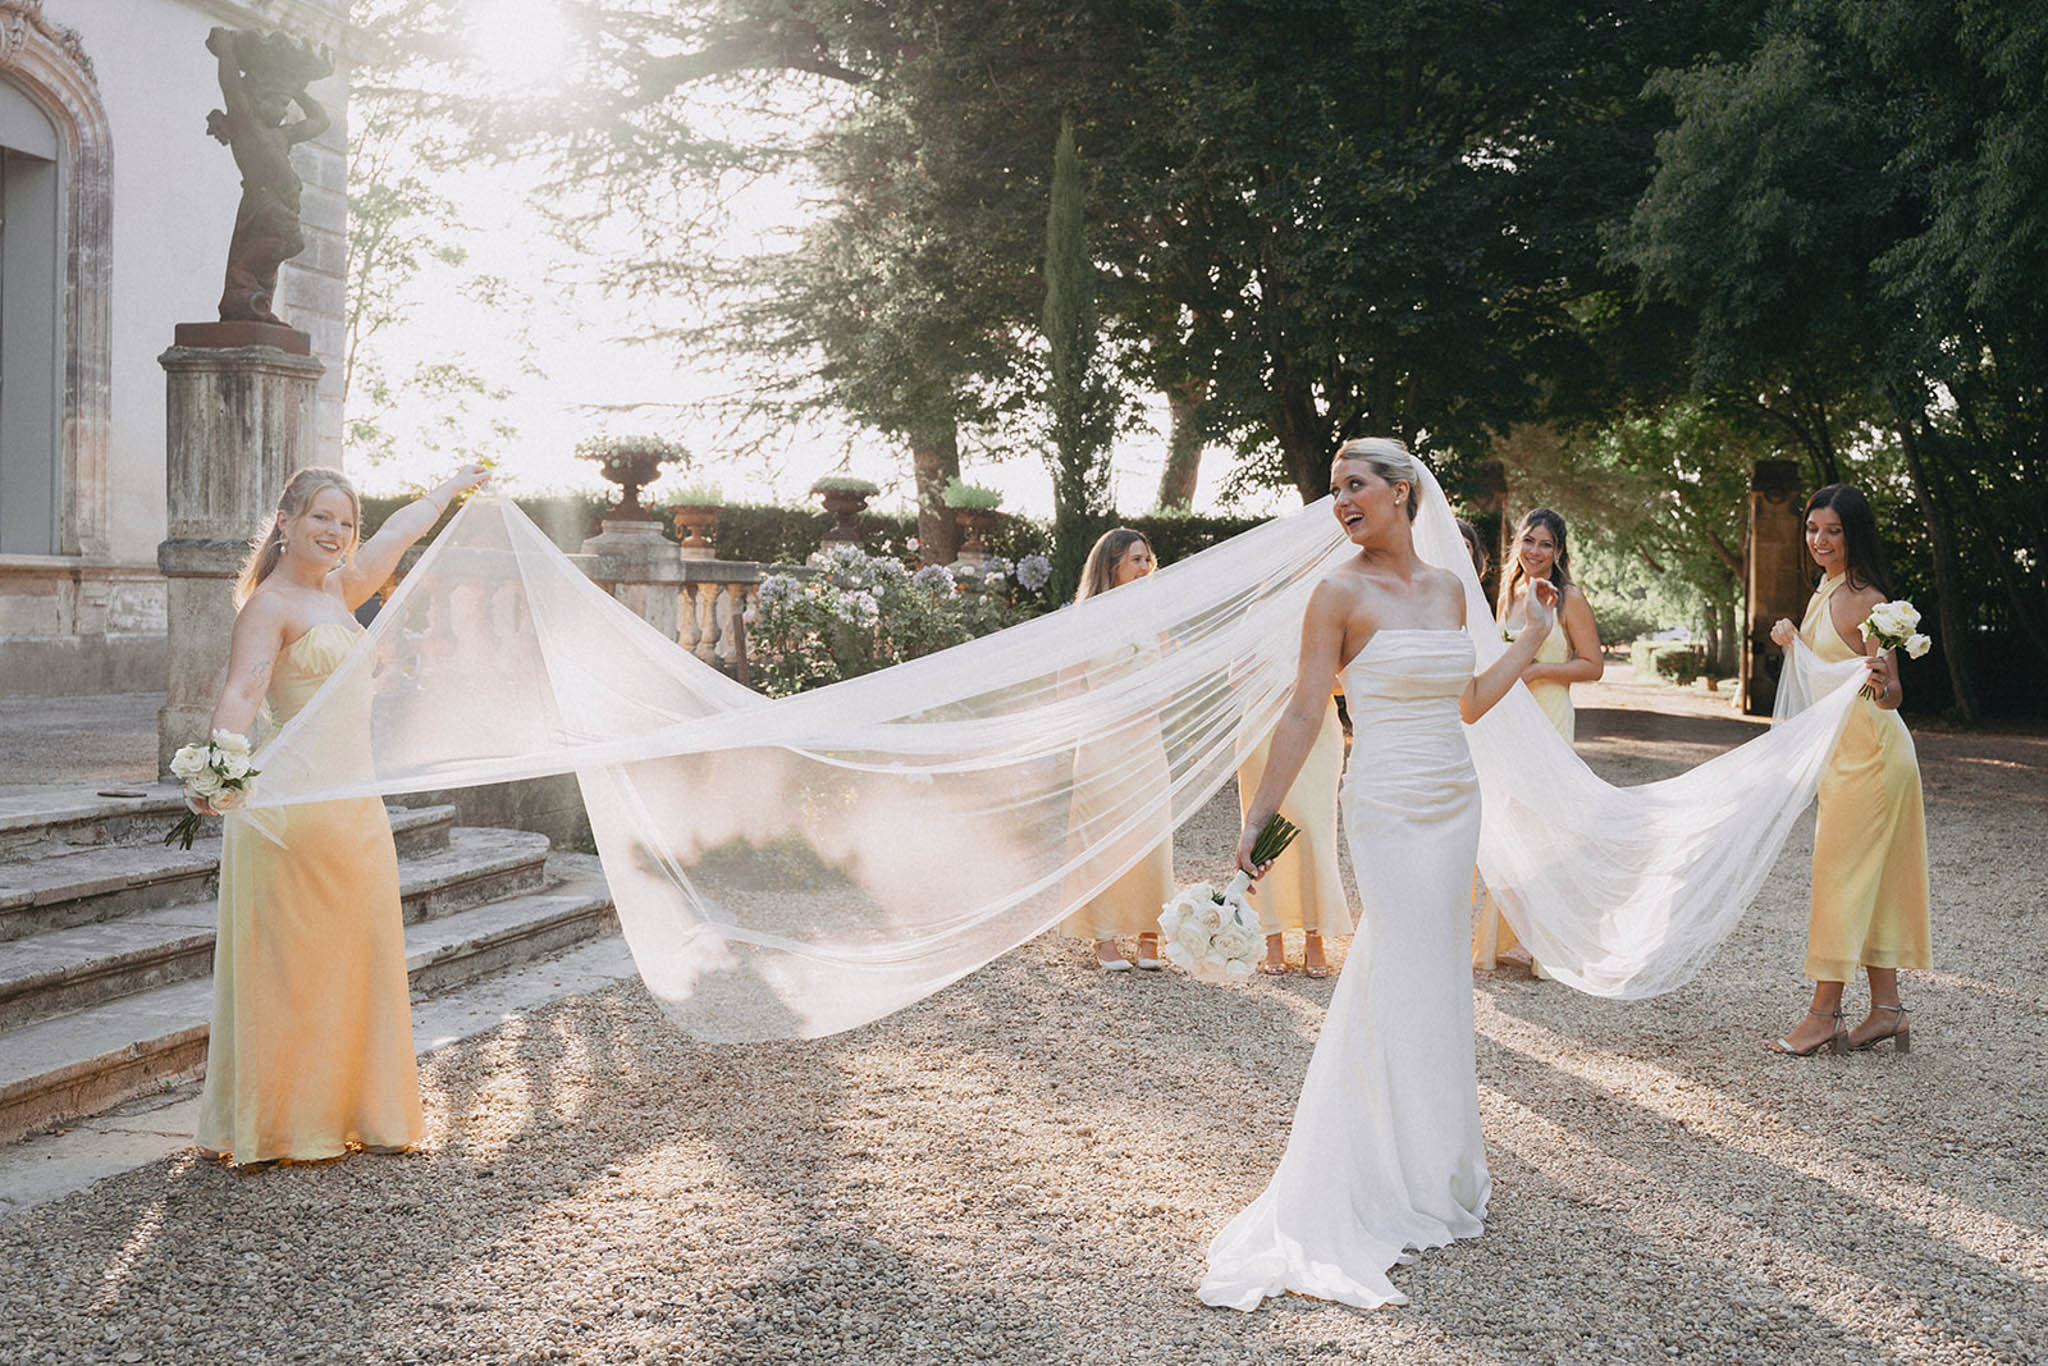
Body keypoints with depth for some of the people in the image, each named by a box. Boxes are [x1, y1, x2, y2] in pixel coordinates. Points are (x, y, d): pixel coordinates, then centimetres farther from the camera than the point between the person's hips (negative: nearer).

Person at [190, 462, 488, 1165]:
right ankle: (281, 1124, 5)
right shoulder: (269, 605, -9)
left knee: (355, 957, 11)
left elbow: (403, 529, 27)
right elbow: (241, 692, -24)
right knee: (292, 962, -3)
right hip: (298, 801, -8)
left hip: (355, 799, 8)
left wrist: (456, 484, 42)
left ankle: (345, 1110, 20)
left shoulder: (337, 590, 15)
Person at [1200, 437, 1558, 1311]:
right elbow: (1303, 716, -8)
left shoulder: (1448, 587, 9)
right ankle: (1418, 1190, 14)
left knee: (1397, 972, 14)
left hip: (1454, 802, 5)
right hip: (1388, 806, -5)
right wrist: (1257, 820, -11)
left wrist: (1534, 635, 20)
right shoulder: (1342, 592, -8)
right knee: (1417, 986, -1)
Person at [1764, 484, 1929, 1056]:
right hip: (1843, 751, 10)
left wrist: (1882, 683, -39)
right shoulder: (1822, 594, 13)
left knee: (1840, 874, -7)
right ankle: (1886, 1009, 15)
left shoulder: (1865, 600, -14)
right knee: (1870, 879, 10)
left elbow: (1891, 695, -19)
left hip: (1869, 748, -10)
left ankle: (1824, 1014, -3)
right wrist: (1793, 643, 22)